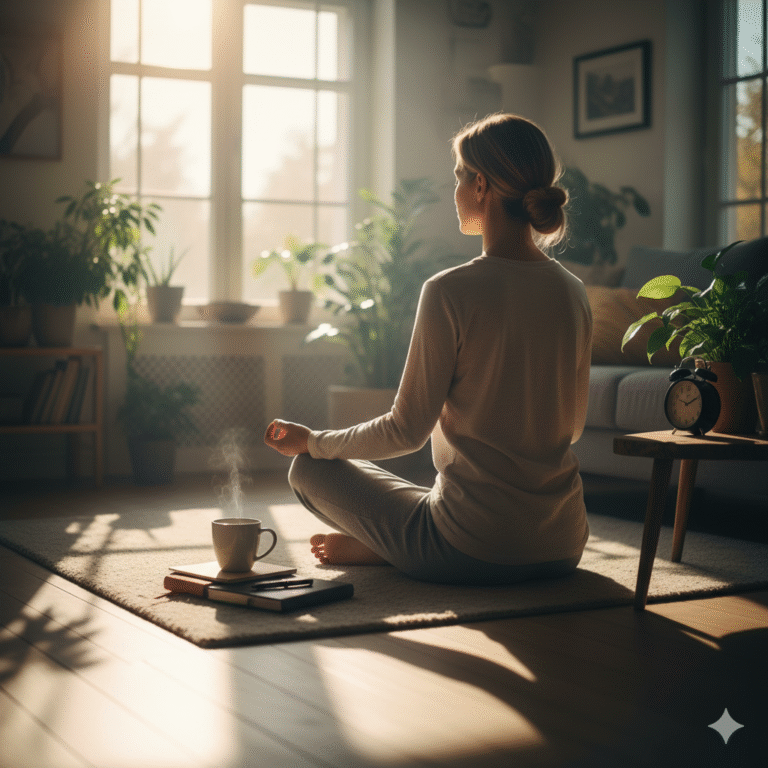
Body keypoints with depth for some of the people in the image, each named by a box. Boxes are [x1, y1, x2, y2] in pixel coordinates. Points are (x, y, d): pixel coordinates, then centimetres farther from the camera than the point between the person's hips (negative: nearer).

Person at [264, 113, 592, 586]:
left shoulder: (451, 292, -18)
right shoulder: (573, 292, 1)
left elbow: (406, 431, -11)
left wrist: (311, 441, 6)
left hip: (475, 554, -6)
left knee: (311, 468, 13)